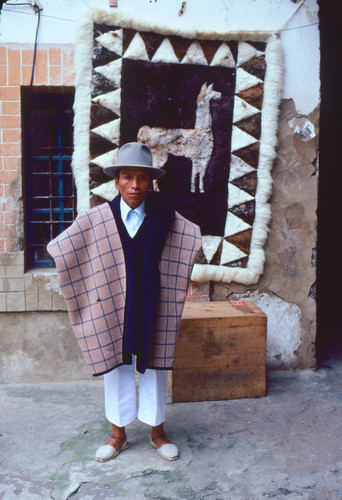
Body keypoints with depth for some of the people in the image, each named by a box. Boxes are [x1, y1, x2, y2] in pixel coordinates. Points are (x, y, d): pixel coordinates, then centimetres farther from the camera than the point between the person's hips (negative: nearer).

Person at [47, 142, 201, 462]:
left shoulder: (165, 216, -6)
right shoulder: (95, 219, -6)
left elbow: (193, 240, 5)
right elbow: (61, 250, 1)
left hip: (151, 307, 0)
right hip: (112, 306, 0)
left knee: (153, 366, 12)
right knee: (116, 367, 12)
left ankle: (157, 433, 30)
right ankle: (118, 434, 30)